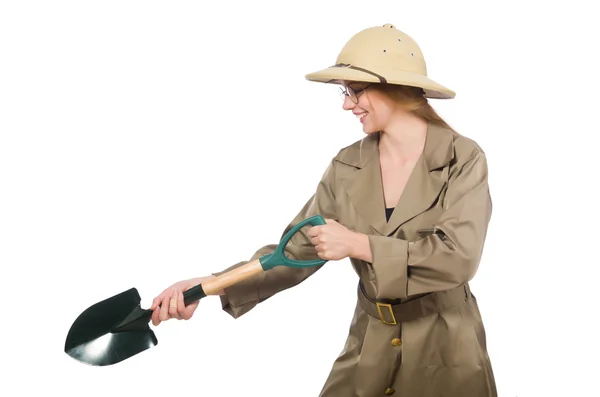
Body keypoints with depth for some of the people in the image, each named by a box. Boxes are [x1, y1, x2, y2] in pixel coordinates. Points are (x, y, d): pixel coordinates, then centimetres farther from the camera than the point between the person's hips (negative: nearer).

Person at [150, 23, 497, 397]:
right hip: (369, 345, 4)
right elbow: (297, 250, -3)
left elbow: (458, 257, -22)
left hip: (448, 348, -3)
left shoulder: (463, 158, -12)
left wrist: (359, 245, -24)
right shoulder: (347, 166, -1)